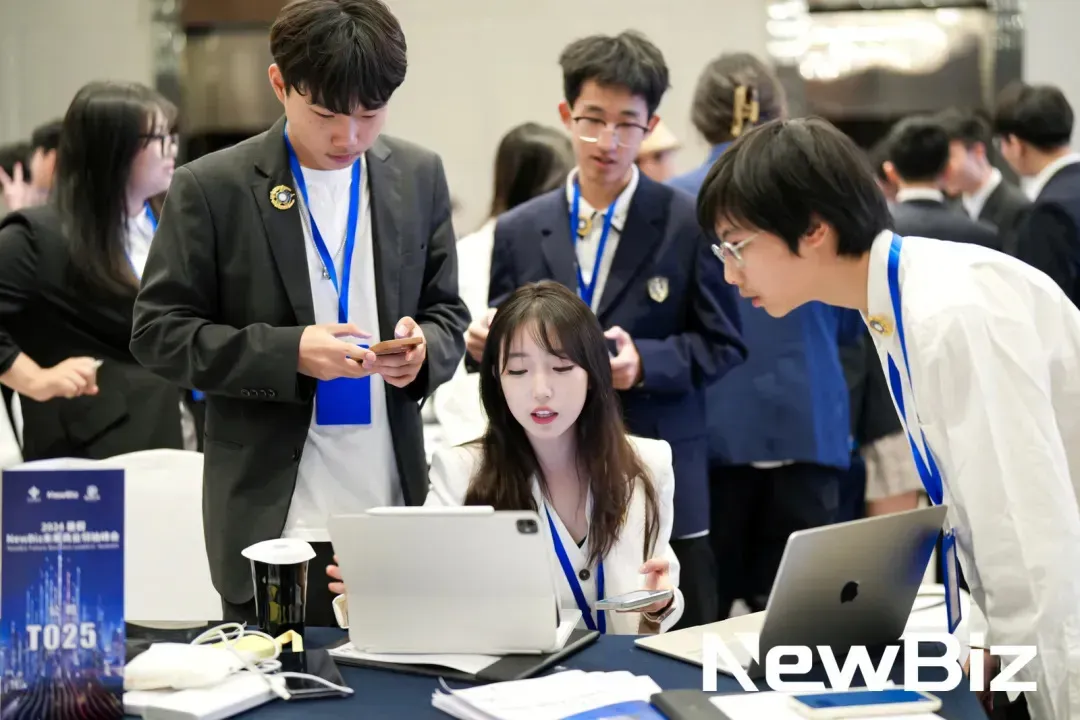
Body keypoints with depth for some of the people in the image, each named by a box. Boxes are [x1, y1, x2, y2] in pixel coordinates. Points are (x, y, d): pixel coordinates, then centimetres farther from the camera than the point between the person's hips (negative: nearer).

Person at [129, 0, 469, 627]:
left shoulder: (419, 176, 6)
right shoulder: (213, 187, -5)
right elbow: (159, 333, -5)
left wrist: (424, 347, -11)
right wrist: (287, 353, -18)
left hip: (395, 512, 3)